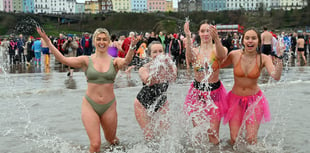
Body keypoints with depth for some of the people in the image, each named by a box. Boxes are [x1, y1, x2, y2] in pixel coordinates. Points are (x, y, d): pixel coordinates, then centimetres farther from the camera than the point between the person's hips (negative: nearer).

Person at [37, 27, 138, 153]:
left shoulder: (114, 61, -3)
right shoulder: (86, 60, -2)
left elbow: (126, 61, -25)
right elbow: (63, 59, -12)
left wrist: (132, 48, -46)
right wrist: (47, 40, -18)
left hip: (109, 106, 1)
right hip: (90, 105, -1)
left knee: (111, 140, 22)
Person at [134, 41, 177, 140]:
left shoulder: (170, 66, -12)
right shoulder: (144, 69, -18)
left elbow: (173, 78, -32)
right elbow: (148, 81, -38)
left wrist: (169, 65, -50)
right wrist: (158, 67, -51)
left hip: (161, 103, 2)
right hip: (143, 104, -2)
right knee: (149, 136, -2)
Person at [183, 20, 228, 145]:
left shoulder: (218, 49, -5)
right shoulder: (195, 51, 0)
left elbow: (222, 55, -31)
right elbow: (190, 58, -26)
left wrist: (216, 38, -51)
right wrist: (188, 37, -43)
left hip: (214, 93, -2)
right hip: (197, 92, 2)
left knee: (213, 135, -1)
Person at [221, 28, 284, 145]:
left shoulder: (263, 58, -11)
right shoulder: (234, 55, -10)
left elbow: (276, 77, -24)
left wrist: (279, 57, -35)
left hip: (254, 100, 0)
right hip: (236, 99, 1)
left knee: (251, 140, -2)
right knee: (234, 140, 0)